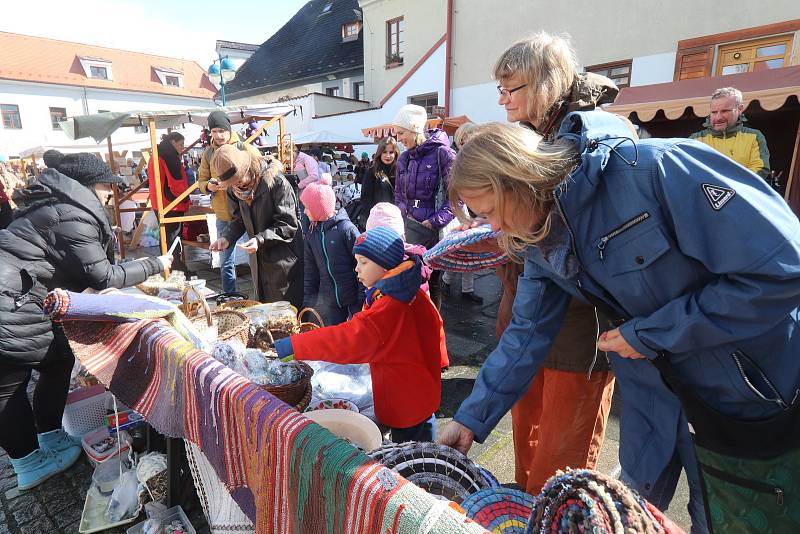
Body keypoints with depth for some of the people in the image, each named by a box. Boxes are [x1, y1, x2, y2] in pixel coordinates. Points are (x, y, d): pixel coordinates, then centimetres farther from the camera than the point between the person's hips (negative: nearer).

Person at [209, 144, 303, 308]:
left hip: (284, 258, -6)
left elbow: (288, 224, -19)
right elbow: (239, 220, 10)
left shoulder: (276, 181, -20)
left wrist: (261, 239, -29)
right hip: (258, 258, 7)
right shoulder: (234, 188, 1)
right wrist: (226, 238, -8)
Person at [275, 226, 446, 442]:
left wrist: (290, 346, -39)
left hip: (405, 402, -9)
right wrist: (434, 360, 24)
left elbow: (348, 339, -39)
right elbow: (435, 324, 11)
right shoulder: (414, 292, -1)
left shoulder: (387, 307, -30)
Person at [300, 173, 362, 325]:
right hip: (328, 301, 5)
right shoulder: (311, 234, 6)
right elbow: (310, 270, 11)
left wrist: (363, 298, -12)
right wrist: (307, 300, 10)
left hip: (353, 297, -5)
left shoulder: (346, 229, -13)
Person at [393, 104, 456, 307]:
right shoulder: (404, 159, 12)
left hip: (434, 230, -5)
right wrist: (403, 214, 5)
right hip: (409, 228, 5)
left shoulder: (443, 153, -8)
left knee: (432, 283, 6)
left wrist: (434, 221, -16)